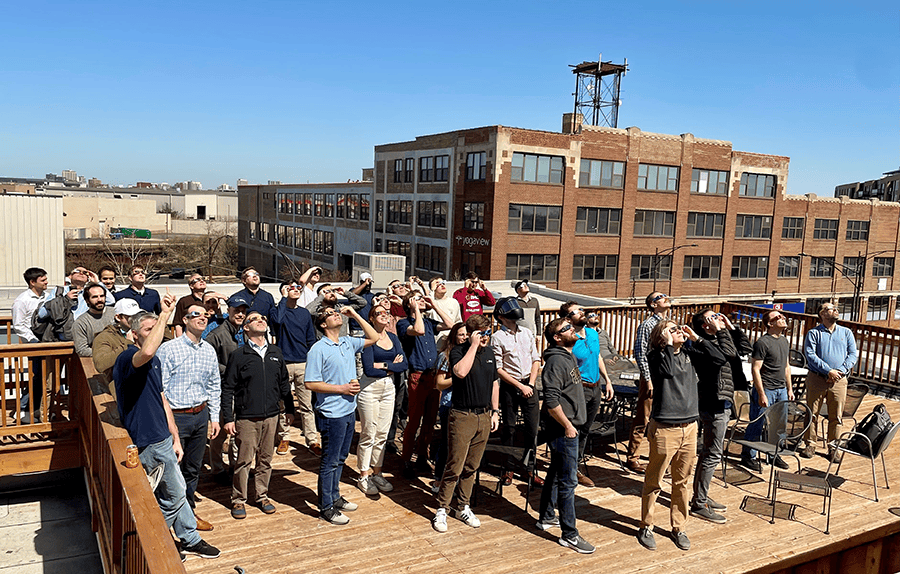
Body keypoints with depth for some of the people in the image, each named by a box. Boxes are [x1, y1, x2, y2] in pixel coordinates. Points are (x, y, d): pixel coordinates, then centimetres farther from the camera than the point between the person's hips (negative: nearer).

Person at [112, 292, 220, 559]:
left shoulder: (155, 361, 13)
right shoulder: (127, 359, -17)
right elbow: (147, 351, -44)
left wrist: (175, 438, 15)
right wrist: (165, 314, -37)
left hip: (162, 440, 9)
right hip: (143, 444, -9)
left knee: (175, 493, 19)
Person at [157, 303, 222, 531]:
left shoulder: (209, 351, 8)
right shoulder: (168, 349, -9)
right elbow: (159, 386, -9)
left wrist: (214, 417, 12)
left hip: (201, 415, 5)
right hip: (176, 416, -5)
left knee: (193, 469, 15)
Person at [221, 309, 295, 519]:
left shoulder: (275, 353, 8)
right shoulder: (239, 355, -4)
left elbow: (284, 383, 15)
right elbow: (228, 388, -3)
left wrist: (289, 409, 15)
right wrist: (228, 418, -7)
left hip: (271, 415, 4)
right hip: (246, 417, -3)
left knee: (266, 459, 11)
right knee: (244, 460, 1)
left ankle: (262, 496, 26)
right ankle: (239, 500, 17)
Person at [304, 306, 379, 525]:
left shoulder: (348, 343, 7)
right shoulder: (318, 350, -14)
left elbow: (374, 338, 17)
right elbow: (310, 383, -16)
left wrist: (355, 314, 8)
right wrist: (342, 388, -17)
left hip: (349, 410, 7)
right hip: (332, 414, -7)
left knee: (340, 458, 19)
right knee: (329, 462, 3)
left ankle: (335, 497, 33)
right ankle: (326, 507, 15)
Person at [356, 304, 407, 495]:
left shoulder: (393, 338, 9)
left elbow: (404, 364, -1)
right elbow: (368, 369, -19)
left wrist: (383, 365, -15)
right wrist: (392, 368, -8)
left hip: (388, 388, 6)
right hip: (370, 388, -6)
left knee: (382, 435, 11)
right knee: (368, 435, 0)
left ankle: (377, 473, 22)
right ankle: (364, 476, 12)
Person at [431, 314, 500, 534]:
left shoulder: (489, 353, 11)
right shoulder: (459, 351, -8)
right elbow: (461, 372, -30)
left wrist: (495, 412, 15)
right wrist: (474, 345, -22)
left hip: (484, 416, 6)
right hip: (462, 416, -6)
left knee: (472, 466, 13)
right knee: (454, 467, -3)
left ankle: (463, 507, 25)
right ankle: (441, 510, 9)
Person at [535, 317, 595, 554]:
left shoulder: (570, 356, 11)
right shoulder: (556, 361, -20)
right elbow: (551, 401, -25)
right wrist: (567, 425, -18)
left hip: (568, 426, 10)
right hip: (562, 429, -10)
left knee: (556, 473, 20)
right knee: (567, 481, -4)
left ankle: (546, 517, 35)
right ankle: (569, 535, 4)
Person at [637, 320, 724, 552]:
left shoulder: (689, 354, 6)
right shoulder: (655, 356, -9)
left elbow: (720, 359, -1)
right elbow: (668, 370, -28)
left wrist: (696, 338, -3)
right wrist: (668, 344, -18)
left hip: (689, 428, 5)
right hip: (664, 429, -5)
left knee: (682, 482, 16)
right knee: (653, 482, 6)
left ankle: (679, 528, 30)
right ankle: (646, 527, 21)